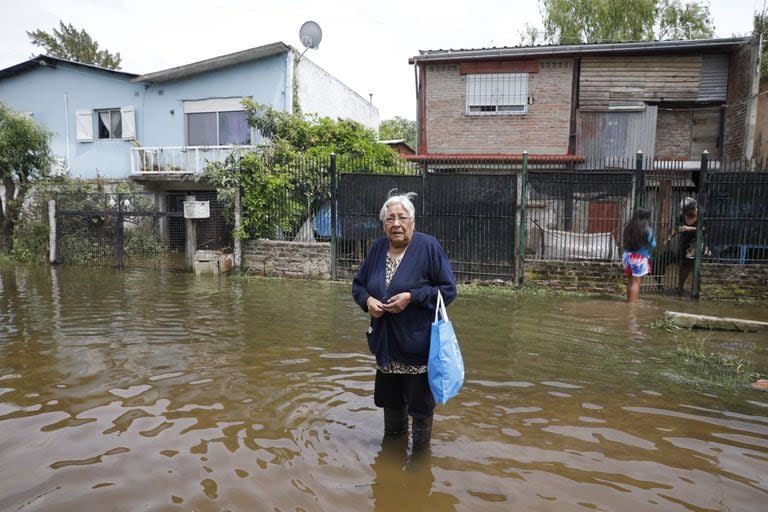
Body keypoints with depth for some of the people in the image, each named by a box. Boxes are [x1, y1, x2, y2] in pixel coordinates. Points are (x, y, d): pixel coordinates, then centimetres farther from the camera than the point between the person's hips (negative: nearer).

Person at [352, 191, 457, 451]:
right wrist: (367, 300, -10)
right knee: (390, 399, 20)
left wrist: (411, 297, -21)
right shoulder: (378, 248, 3)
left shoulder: (428, 246, -12)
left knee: (420, 403, 7)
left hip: (418, 342, -5)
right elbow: (358, 285, 12)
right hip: (385, 341, 5)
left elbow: (448, 289, -11)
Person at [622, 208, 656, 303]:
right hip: (640, 258, -5)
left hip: (627, 256, 5)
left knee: (630, 281, 16)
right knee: (636, 282, -2)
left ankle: (628, 303, 22)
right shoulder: (647, 230, -11)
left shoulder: (628, 228, 1)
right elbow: (653, 245, -1)